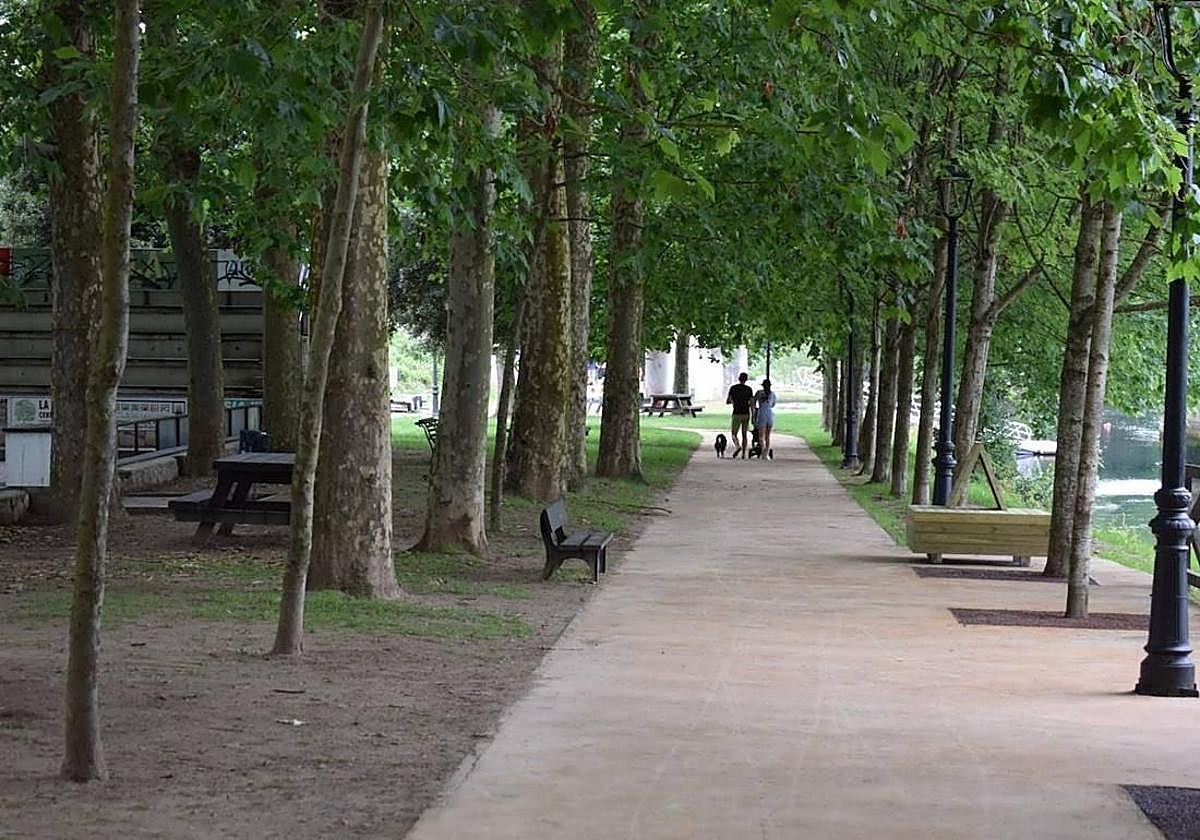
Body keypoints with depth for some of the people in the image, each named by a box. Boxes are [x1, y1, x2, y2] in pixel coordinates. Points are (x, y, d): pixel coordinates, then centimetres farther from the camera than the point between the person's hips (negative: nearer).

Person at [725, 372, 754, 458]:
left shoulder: (733, 388, -2)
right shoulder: (749, 389, 1)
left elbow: (727, 402, -2)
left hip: (737, 414, -2)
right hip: (746, 414, 2)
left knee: (734, 434, 4)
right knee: (744, 435, 12)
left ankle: (738, 446, -26)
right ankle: (743, 454, 7)